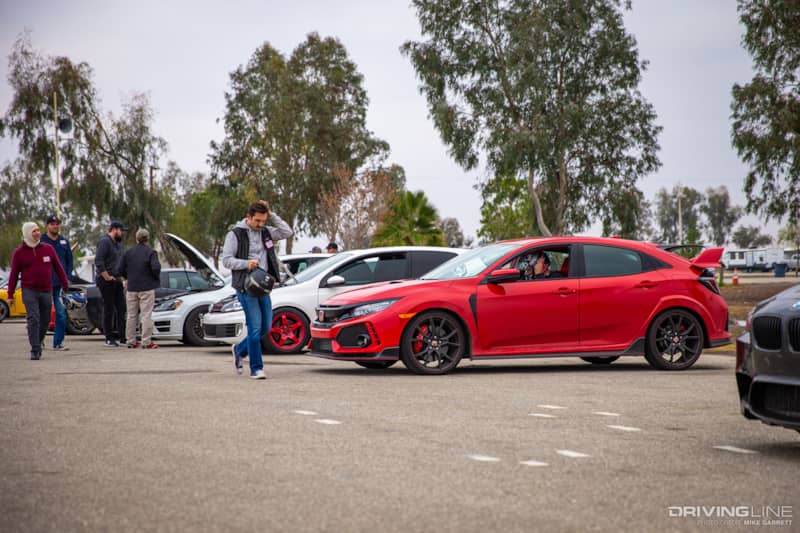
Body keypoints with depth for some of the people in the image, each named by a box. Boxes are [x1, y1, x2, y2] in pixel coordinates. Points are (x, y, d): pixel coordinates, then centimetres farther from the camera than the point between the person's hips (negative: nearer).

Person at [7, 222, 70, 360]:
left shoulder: (48, 249, 6)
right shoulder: (19, 252, 1)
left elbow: (58, 268, 12)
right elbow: (14, 274, 4)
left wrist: (65, 285, 9)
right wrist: (10, 294, 1)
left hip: (46, 291, 3)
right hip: (29, 291, -3)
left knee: (45, 321, 7)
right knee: (33, 319, -13)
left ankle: (38, 343, 28)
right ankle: (35, 350, -13)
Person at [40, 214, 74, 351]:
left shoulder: (64, 241, 12)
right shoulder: (41, 241, 0)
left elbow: (69, 261, 15)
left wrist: (67, 278, 3)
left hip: (61, 284, 3)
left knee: (61, 313, -3)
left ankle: (58, 342, 1)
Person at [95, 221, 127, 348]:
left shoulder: (118, 243, 18)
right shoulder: (105, 242, -12)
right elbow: (98, 261, -22)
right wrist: (107, 277, -20)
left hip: (117, 281, 9)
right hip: (106, 282, -9)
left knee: (121, 308, 6)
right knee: (109, 309, -5)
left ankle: (122, 335, 8)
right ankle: (109, 339, 0)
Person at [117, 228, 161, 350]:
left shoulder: (128, 252, 4)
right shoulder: (151, 252, -9)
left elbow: (120, 269, 2)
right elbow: (156, 268, -20)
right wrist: (157, 278, 0)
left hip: (131, 288, 4)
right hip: (147, 288, -4)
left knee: (131, 315, 11)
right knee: (146, 315, -3)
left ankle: (131, 341, 13)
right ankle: (146, 342, -6)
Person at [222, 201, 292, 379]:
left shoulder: (266, 232, 11)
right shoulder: (235, 234, -5)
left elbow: (287, 232, 2)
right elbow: (226, 260, -8)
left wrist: (272, 215, -3)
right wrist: (246, 263, -23)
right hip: (245, 287, -6)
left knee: (265, 327, 10)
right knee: (255, 326, -10)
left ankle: (240, 349, 33)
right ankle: (256, 368, -4)